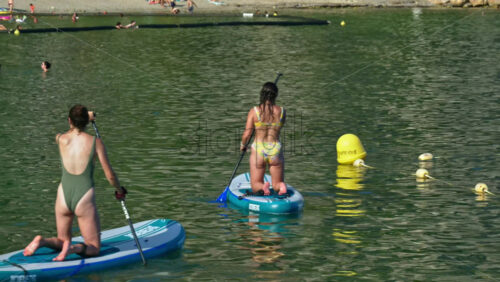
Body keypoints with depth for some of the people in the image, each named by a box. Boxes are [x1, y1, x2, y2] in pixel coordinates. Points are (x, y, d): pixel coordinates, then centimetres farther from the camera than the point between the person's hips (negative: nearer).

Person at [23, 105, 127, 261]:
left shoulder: (60, 139, -1)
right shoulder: (95, 142, -8)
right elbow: (110, 176, -4)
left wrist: (87, 117, 41)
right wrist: (119, 190, 16)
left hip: (63, 197, 3)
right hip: (85, 199, -3)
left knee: (62, 241, 24)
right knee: (94, 248, 10)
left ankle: (42, 241, -7)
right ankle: (73, 248, -22)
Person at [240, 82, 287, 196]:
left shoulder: (254, 111, -10)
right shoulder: (282, 111, -4)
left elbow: (247, 134, -9)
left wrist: (243, 145, 10)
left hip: (258, 151, -1)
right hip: (276, 152, 1)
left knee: (255, 187, 14)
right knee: (277, 185, 16)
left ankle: (263, 187, -23)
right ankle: (281, 186, -21)